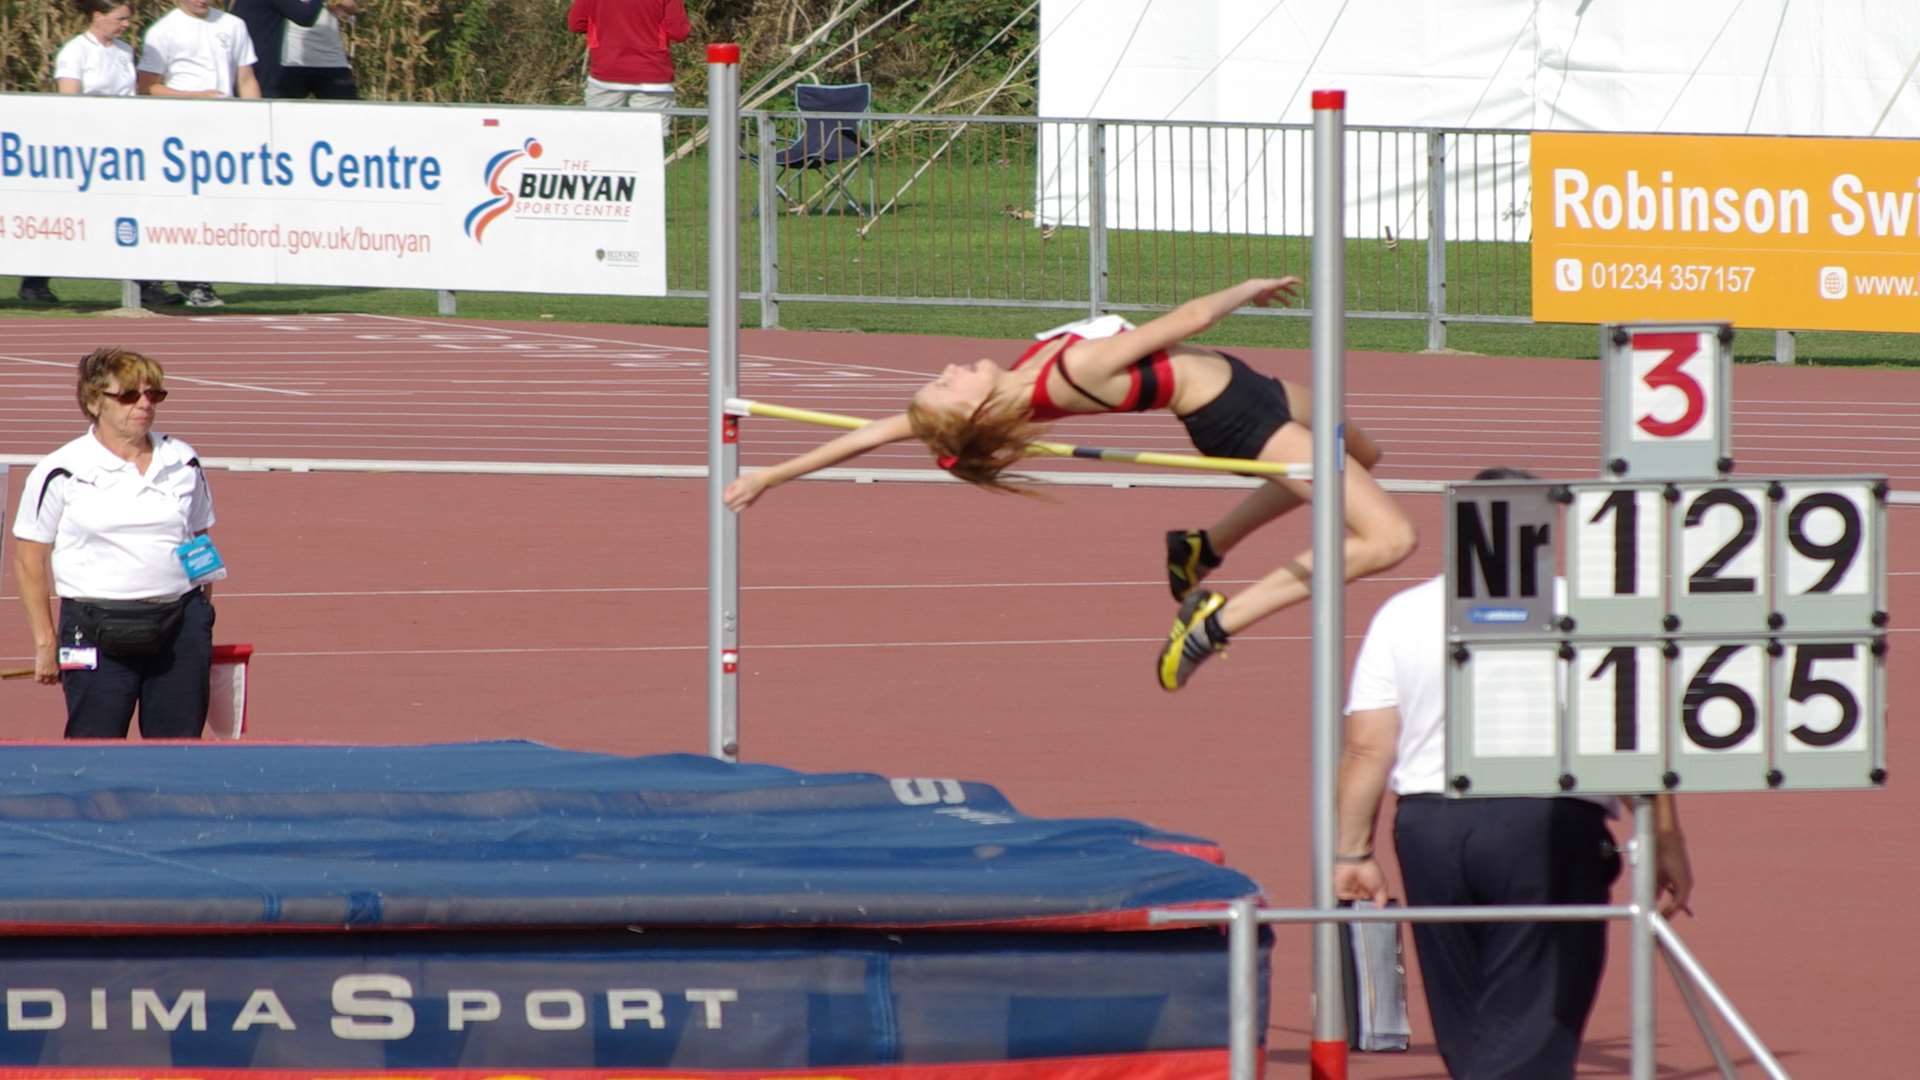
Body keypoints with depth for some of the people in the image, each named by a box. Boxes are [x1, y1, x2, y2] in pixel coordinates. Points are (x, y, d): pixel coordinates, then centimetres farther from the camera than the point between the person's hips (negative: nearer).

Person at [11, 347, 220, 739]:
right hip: (97, 630, -4)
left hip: (179, 627, 4)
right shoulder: (63, 472, -3)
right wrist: (45, 641, -1)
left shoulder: (183, 463, 10)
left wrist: (201, 615, 14)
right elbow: (29, 558, 1)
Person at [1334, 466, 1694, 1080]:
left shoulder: (1401, 615, 9)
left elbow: (1367, 749, 3)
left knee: (1465, 1026, 15)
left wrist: (1352, 853, 7)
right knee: (1530, 1029, -4)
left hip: (1428, 824, 3)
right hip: (1549, 824, -3)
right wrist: (1666, 844, 3)